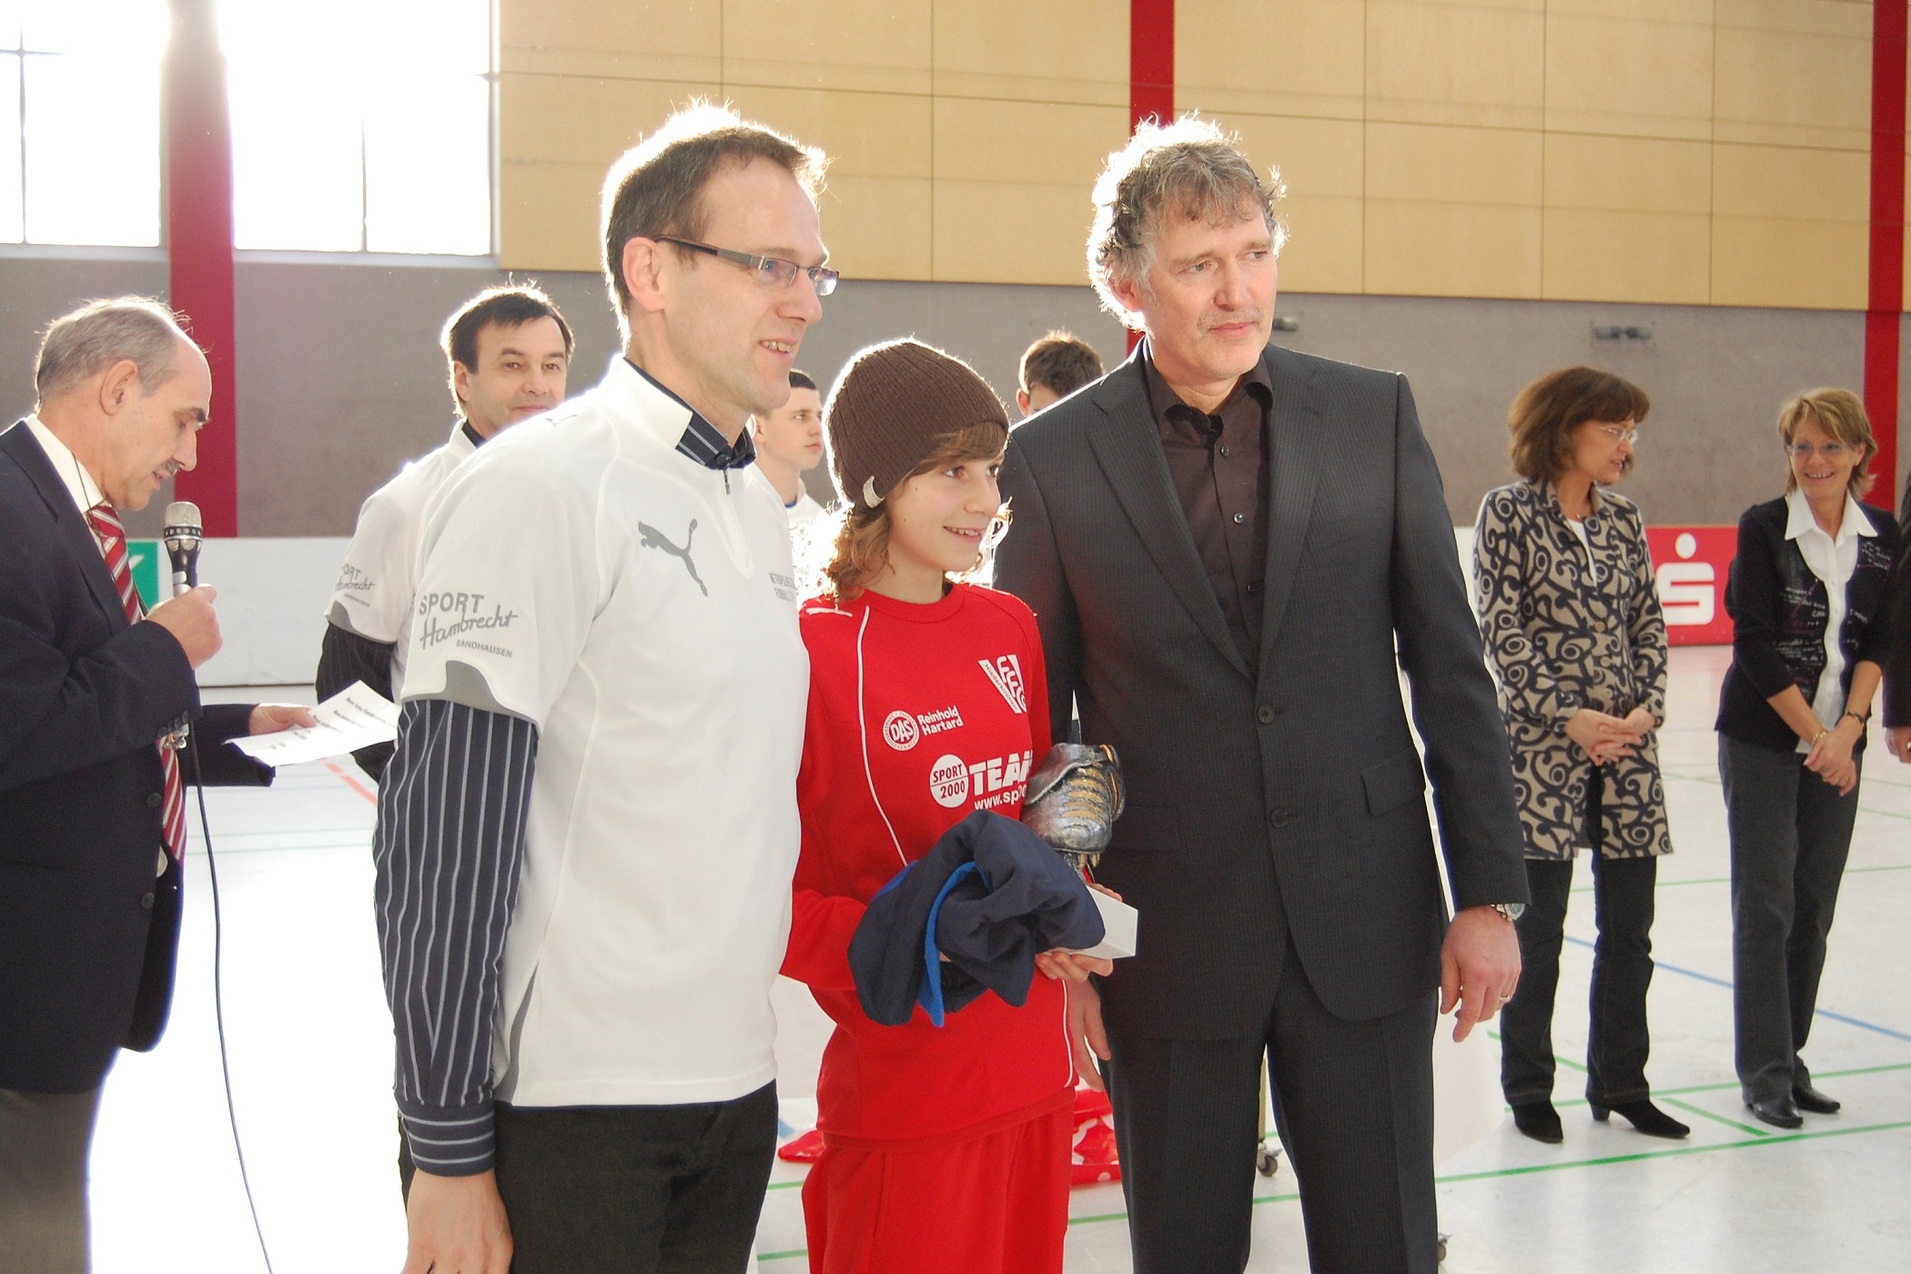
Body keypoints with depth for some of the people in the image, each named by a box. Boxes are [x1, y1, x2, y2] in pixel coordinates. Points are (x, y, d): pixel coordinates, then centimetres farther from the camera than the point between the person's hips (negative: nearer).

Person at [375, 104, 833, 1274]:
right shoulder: (534, 488, -13)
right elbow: (442, 833, -15)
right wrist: (447, 1150, -14)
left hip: (736, 1082, 7)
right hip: (570, 1098, -7)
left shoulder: (760, 508, 11)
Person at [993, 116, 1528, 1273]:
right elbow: (1034, 722, 1)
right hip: (1166, 943, -1)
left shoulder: (1376, 417, 1)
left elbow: (1450, 669, 3)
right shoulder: (1052, 459, -3)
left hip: (1366, 921, 1)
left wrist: (1490, 894, 0)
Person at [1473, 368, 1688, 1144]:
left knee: (1629, 926, 9)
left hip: (1627, 744, 5)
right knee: (1539, 927, 4)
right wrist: (1569, 717, -15)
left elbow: (1649, 624, 10)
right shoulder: (1509, 512, -5)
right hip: (1543, 746, -5)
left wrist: (1647, 708, -6)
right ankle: (1528, 1089, 18)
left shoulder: (1622, 518, 10)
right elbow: (1502, 630, -10)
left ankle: (1619, 1082, 24)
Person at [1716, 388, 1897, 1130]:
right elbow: (1756, 646, -10)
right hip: (1762, 740, -4)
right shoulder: (1763, 529, -7)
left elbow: (1878, 642, 3)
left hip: (1838, 743, 4)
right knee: (1766, 903, -2)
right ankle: (1763, 1071, 5)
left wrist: (1847, 729, -11)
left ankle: (1790, 1056, 19)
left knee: (1816, 906, 8)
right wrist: (1813, 734, -11)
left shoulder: (1882, 537, 5)